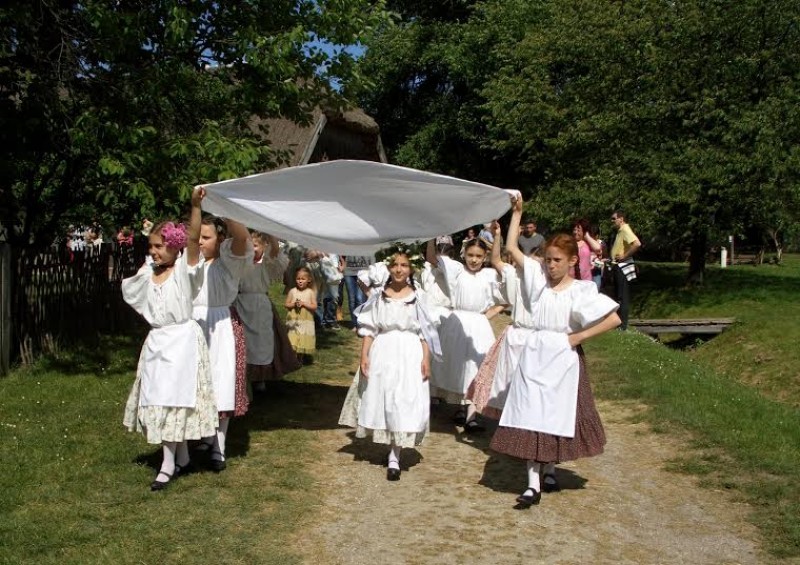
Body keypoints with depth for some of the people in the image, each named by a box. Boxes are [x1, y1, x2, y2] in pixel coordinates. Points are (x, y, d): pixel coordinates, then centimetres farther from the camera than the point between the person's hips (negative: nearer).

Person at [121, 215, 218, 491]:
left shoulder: (184, 268, -9)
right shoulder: (148, 271, 7)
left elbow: (193, 238, -24)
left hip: (182, 340, -6)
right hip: (157, 341, 7)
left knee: (172, 401, -5)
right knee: (157, 401, 10)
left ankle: (168, 465, 4)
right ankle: (182, 458, 23)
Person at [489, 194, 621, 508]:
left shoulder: (581, 290, -6)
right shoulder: (538, 278, 4)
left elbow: (614, 319, -10)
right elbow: (511, 248, 6)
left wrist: (578, 336, -10)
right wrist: (517, 212, 3)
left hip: (563, 358, -2)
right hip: (534, 355, 3)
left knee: (557, 417, 8)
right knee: (530, 417, -3)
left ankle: (550, 470, 29)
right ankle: (533, 483, -1)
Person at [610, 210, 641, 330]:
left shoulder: (625, 230, -16)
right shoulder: (620, 230, 14)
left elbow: (637, 244, -32)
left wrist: (625, 256, -23)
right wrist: (611, 258, 13)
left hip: (622, 267, -10)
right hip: (618, 267, 10)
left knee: (622, 297, -6)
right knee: (619, 295, 15)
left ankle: (622, 325, -3)